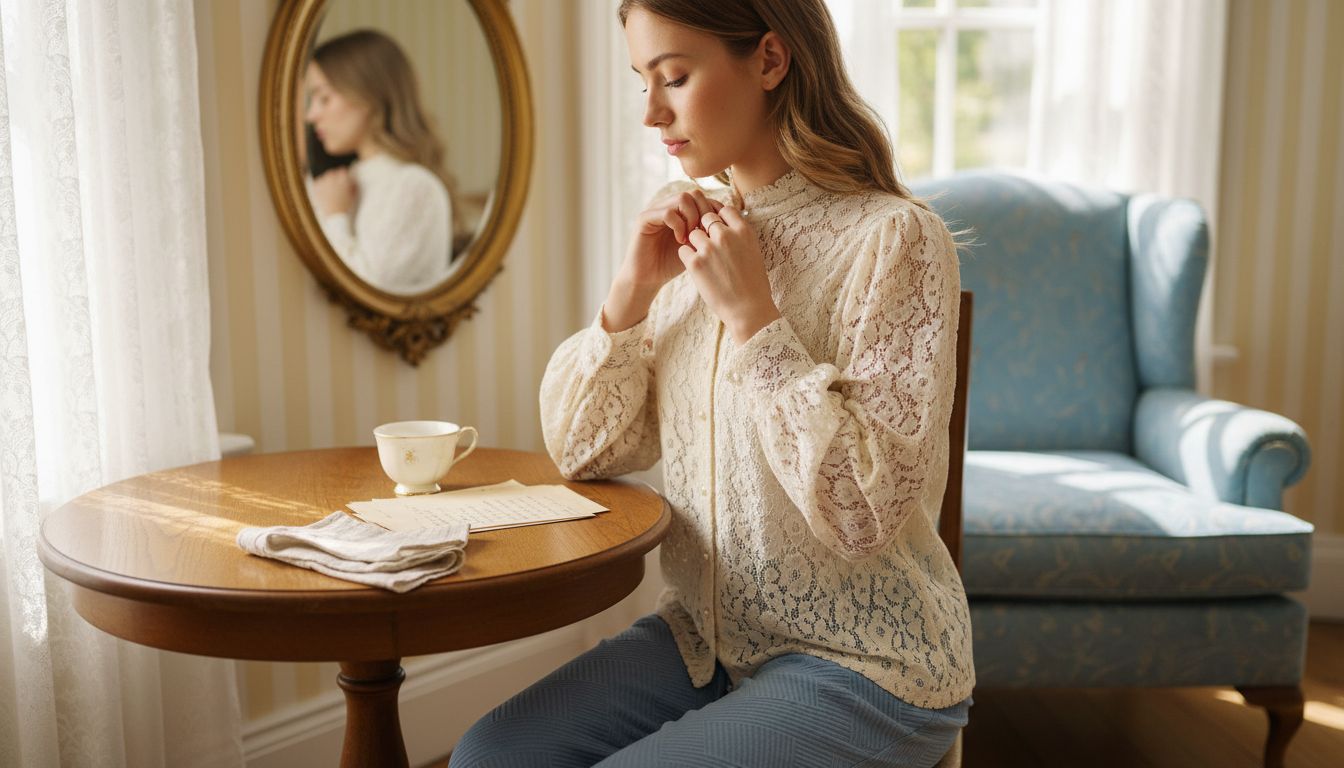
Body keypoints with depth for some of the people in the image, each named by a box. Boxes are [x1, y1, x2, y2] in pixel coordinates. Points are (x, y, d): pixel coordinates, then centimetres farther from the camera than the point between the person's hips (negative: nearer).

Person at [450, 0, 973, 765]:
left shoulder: (893, 237, -16)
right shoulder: (696, 235, 4)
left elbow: (865, 512, -22)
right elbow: (583, 450, 4)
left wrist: (752, 314, -23)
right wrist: (631, 293, -10)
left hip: (860, 667, -6)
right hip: (704, 637, 6)